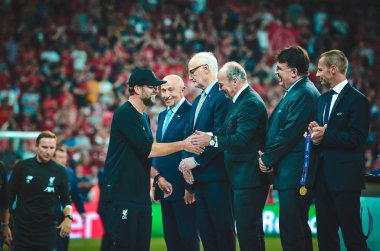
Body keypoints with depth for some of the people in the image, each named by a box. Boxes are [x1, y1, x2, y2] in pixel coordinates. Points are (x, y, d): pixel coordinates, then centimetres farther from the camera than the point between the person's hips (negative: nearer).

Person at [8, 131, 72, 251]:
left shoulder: (60, 172, 1)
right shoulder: (22, 167, -1)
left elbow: (66, 199, 8)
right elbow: (10, 196, 4)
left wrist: (68, 217, -11)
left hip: (47, 230, 0)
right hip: (22, 228, 0)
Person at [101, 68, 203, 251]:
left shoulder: (143, 117, 18)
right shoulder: (125, 113, -11)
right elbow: (147, 149, -20)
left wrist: (158, 177, 12)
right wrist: (183, 145, -15)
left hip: (140, 195, 9)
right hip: (122, 195, -9)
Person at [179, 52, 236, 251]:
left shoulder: (222, 96, -11)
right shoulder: (197, 101, 19)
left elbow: (220, 136, -19)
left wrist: (197, 160, -16)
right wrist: (186, 160, 1)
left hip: (216, 175, -9)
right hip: (198, 175, 9)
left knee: (223, 228, -4)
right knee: (206, 232, 9)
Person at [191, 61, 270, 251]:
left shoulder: (251, 103, -15)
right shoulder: (241, 101, 18)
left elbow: (242, 140, -23)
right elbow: (232, 135, 18)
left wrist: (212, 140, -17)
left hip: (249, 180, -11)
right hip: (242, 180, 11)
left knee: (247, 231, -10)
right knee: (250, 231, 14)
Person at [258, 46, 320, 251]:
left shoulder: (304, 94, -15)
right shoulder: (295, 92, 18)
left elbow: (289, 134, -19)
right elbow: (278, 128, 21)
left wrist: (267, 159, -9)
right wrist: (267, 154, 6)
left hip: (294, 175, -11)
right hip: (293, 175, 11)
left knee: (290, 232, -11)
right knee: (298, 229, 14)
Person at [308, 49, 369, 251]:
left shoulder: (357, 100, -9)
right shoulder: (323, 99, 17)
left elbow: (357, 138, -17)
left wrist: (325, 135, -18)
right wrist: (316, 134, -5)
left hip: (345, 178, -8)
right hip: (324, 177, 8)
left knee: (352, 234, -6)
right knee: (325, 234, 10)